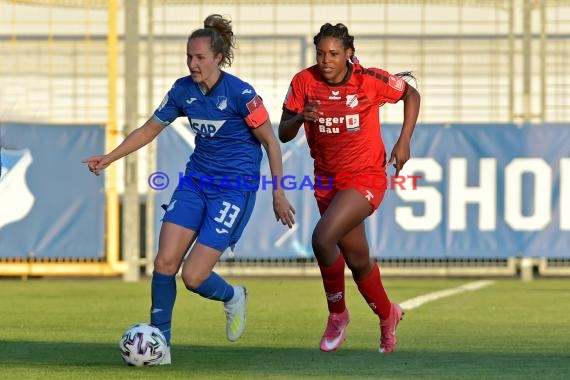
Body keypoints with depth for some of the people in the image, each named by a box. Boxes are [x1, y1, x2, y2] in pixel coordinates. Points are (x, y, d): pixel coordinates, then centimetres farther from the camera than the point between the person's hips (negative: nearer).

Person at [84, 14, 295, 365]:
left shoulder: (240, 93, -16)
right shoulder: (183, 90, 0)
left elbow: (271, 142, -9)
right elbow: (149, 130, 12)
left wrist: (279, 196, -10)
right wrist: (109, 158, 3)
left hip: (236, 187, -5)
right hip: (196, 179, 6)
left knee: (193, 277, -11)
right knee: (165, 262, -9)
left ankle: (233, 298, 24)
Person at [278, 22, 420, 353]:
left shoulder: (370, 80, -14)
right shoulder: (304, 82, -7)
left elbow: (411, 95, 3)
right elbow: (283, 134, -4)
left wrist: (404, 141, -7)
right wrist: (300, 117, -25)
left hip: (366, 178, -5)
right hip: (328, 181, 5)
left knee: (323, 238, -26)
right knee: (358, 260, 16)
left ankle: (338, 314, -4)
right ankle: (387, 315, 43)